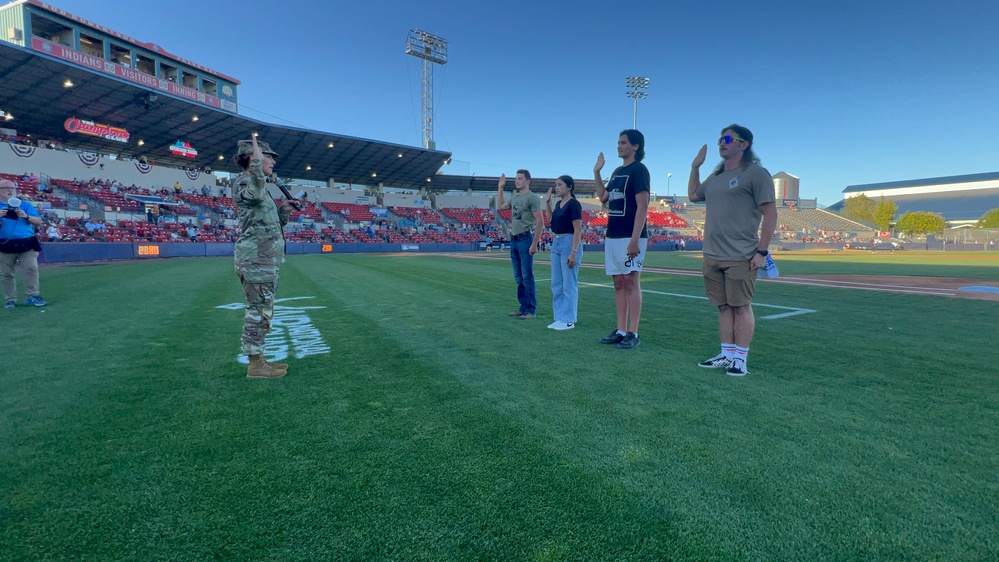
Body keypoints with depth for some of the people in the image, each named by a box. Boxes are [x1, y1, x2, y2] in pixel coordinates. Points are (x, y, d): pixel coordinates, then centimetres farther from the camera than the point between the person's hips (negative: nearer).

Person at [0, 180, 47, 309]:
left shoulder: (25, 205, 11)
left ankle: (31, 297, -2)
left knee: (31, 269, -9)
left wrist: (26, 216, -13)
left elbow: (39, 222, 5)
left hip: (27, 244, 0)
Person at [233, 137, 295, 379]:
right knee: (258, 310, -7)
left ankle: (258, 359, 22)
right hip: (256, 259, -10)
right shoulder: (243, 181, -6)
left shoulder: (261, 187, 22)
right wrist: (256, 162, -28)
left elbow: (274, 224, 27)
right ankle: (255, 365, -1)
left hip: (265, 259, 10)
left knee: (262, 310, 13)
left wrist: (285, 210, 12)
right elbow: (254, 195, -33)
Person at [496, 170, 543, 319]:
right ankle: (523, 308, 20)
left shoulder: (532, 198, -8)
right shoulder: (514, 197, 15)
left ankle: (531, 310, 1)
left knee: (527, 277, -6)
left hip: (525, 240, -8)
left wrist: (534, 244, -18)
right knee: (519, 278, 11)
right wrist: (500, 187, 25)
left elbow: (540, 222, -13)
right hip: (513, 240, 8)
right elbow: (500, 206, 33)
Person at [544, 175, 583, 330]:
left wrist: (574, 252, -22)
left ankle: (569, 320, 5)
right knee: (556, 284, 11)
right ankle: (560, 318, 19)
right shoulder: (559, 204, 13)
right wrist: (547, 202, 17)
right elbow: (552, 220, 26)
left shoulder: (574, 204, -12)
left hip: (569, 243, -9)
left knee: (568, 284, -3)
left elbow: (578, 230, -16)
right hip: (556, 243, 9)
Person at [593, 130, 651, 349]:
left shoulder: (639, 170, -7)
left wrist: (635, 240, -22)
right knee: (619, 283, 8)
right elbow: (603, 197, 26)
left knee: (631, 282, -7)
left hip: (630, 237, -8)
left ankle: (633, 334, -2)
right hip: (612, 236, 8)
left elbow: (642, 207, -15)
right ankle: (621, 331, 14)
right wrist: (596, 172, 18)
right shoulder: (617, 171, 18)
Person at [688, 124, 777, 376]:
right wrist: (695, 167, 23)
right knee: (724, 306, 11)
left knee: (741, 307, -1)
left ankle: (740, 359, 7)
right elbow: (693, 196, 33)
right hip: (712, 257, 7)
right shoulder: (716, 176, 17)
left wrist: (762, 251, -15)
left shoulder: (755, 173, -6)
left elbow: (770, 214, -10)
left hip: (740, 258, -7)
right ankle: (726, 354, 19)